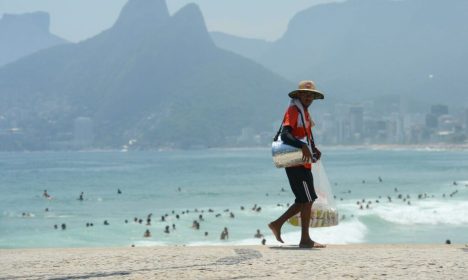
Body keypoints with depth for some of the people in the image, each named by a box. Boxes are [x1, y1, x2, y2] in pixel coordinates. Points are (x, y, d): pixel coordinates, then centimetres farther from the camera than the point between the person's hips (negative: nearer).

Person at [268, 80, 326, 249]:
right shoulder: (293, 111, -12)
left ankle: (277, 224, 18)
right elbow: (285, 135, -25)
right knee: (307, 200, -6)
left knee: (303, 200, 12)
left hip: (303, 163, 10)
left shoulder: (304, 112, 18)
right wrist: (303, 146, -37)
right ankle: (305, 240, -1)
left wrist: (314, 149, 8)